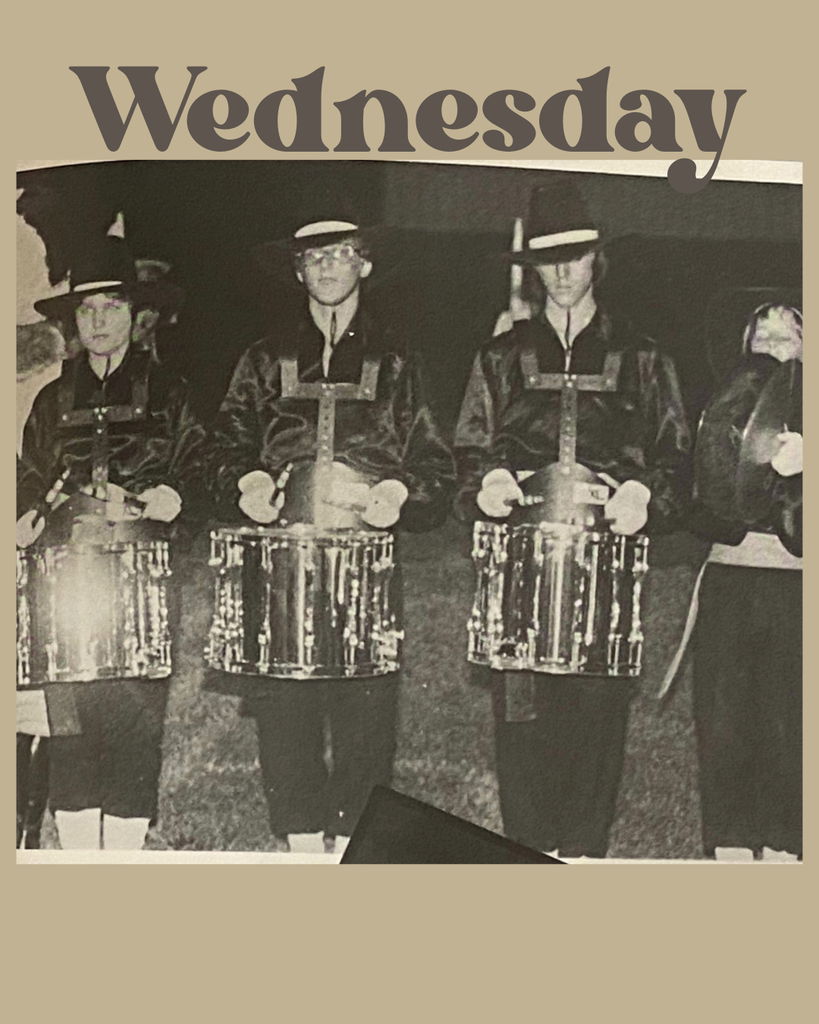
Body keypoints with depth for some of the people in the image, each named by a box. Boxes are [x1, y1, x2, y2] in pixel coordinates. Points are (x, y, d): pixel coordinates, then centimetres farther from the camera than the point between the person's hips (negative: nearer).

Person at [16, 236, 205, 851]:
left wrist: (172, 496, -11)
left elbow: (197, 471, 8)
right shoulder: (54, 402, 18)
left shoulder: (166, 395, 10)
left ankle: (125, 852, 4)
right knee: (69, 725, 0)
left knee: (136, 722, -6)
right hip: (66, 577, 3)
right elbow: (30, 484, 21)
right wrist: (27, 521, 2)